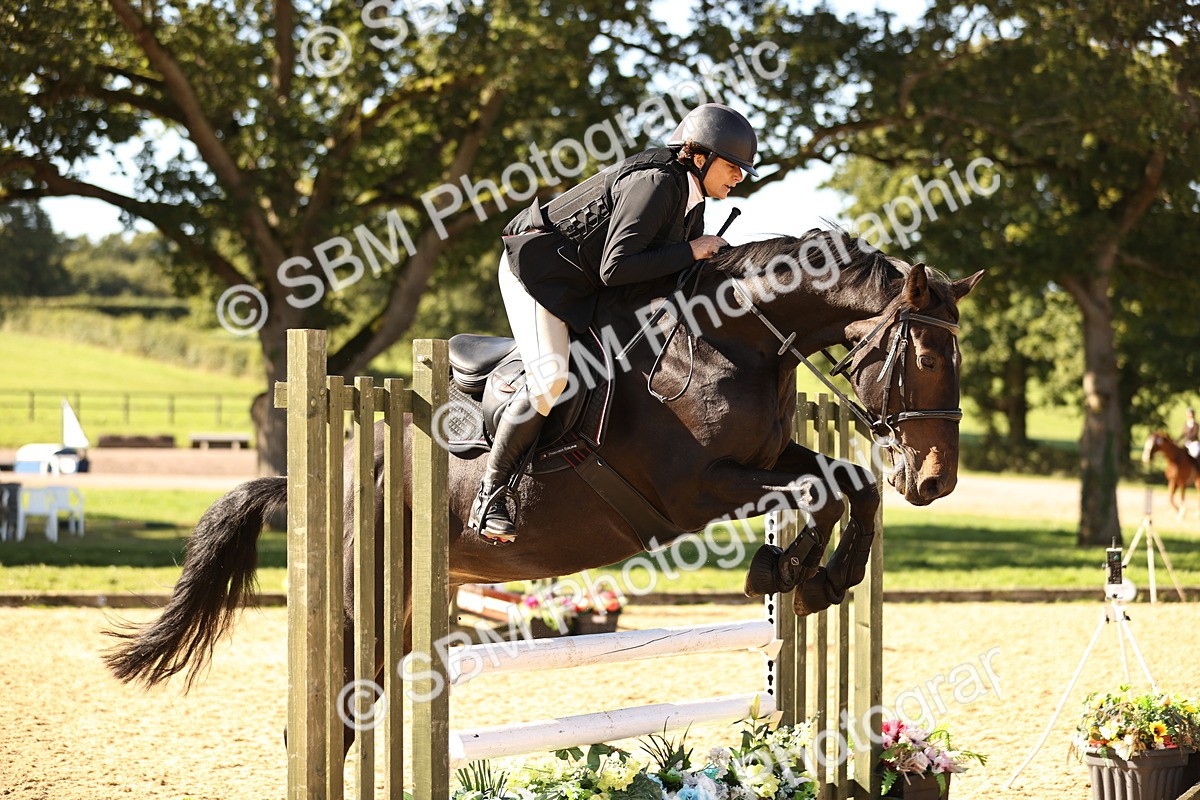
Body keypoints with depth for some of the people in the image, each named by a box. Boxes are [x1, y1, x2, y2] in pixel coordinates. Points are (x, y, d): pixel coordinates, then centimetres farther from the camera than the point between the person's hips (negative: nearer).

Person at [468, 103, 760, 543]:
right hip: (538, 270, -10)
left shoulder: (692, 197, 5)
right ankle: (489, 498, -11)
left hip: (583, 287, 10)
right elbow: (616, 268, -32)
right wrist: (689, 252, -26)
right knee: (550, 382, -22)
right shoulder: (655, 184, -25)